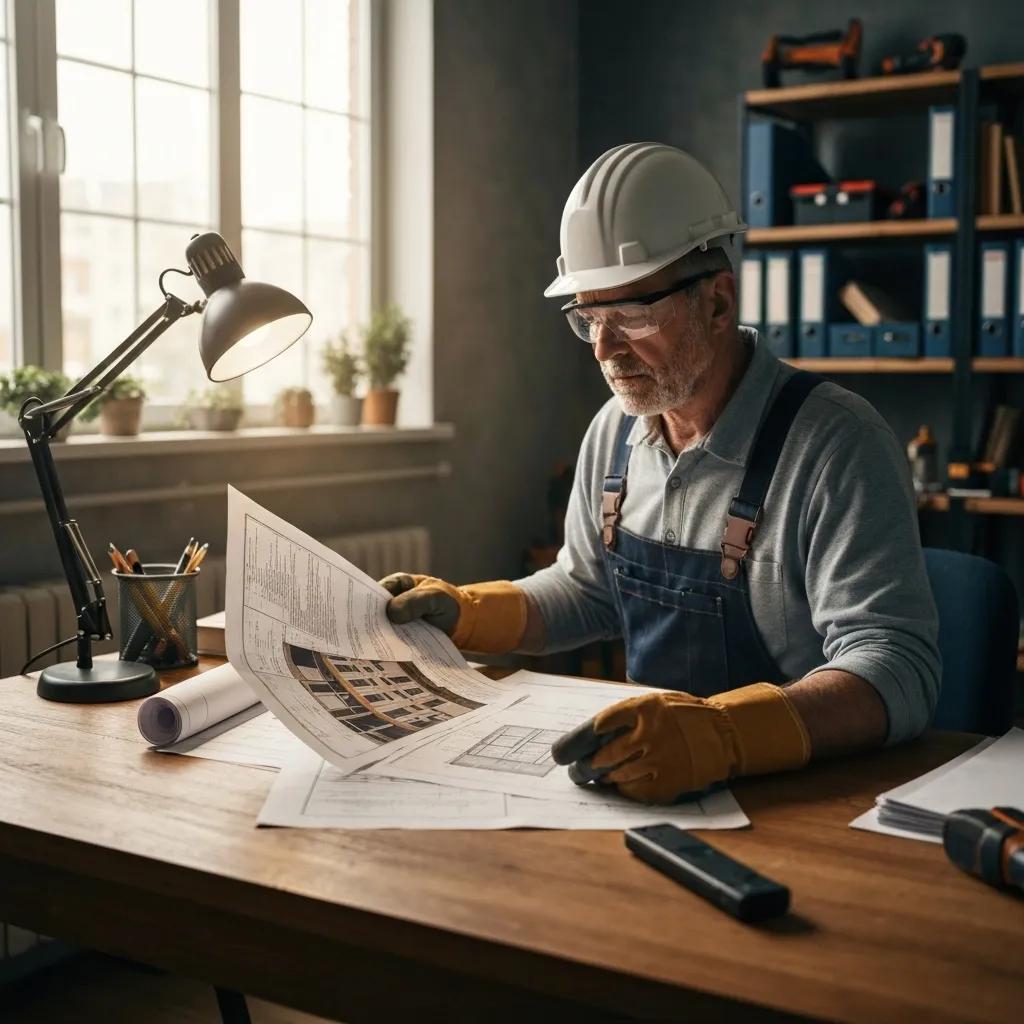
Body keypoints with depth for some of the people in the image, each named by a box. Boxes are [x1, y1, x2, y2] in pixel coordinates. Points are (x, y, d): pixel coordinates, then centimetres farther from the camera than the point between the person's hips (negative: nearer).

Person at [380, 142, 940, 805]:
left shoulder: (836, 443, -17)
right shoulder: (615, 431, 6)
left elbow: (896, 668, -25)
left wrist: (719, 734, -41)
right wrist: (464, 613, 4)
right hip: (648, 783, 6)